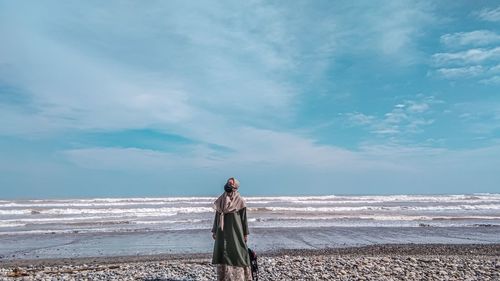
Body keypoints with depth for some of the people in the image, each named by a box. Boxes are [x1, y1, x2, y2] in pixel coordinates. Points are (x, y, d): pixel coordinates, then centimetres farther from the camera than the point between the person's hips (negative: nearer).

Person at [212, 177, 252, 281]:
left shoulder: (240, 201, -6)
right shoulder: (221, 200, 6)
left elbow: (244, 218, -4)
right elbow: (217, 216, 11)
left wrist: (245, 234, -5)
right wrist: (214, 230, 10)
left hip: (235, 232, -4)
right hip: (222, 232, 4)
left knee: (236, 253, -1)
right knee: (222, 253, 6)